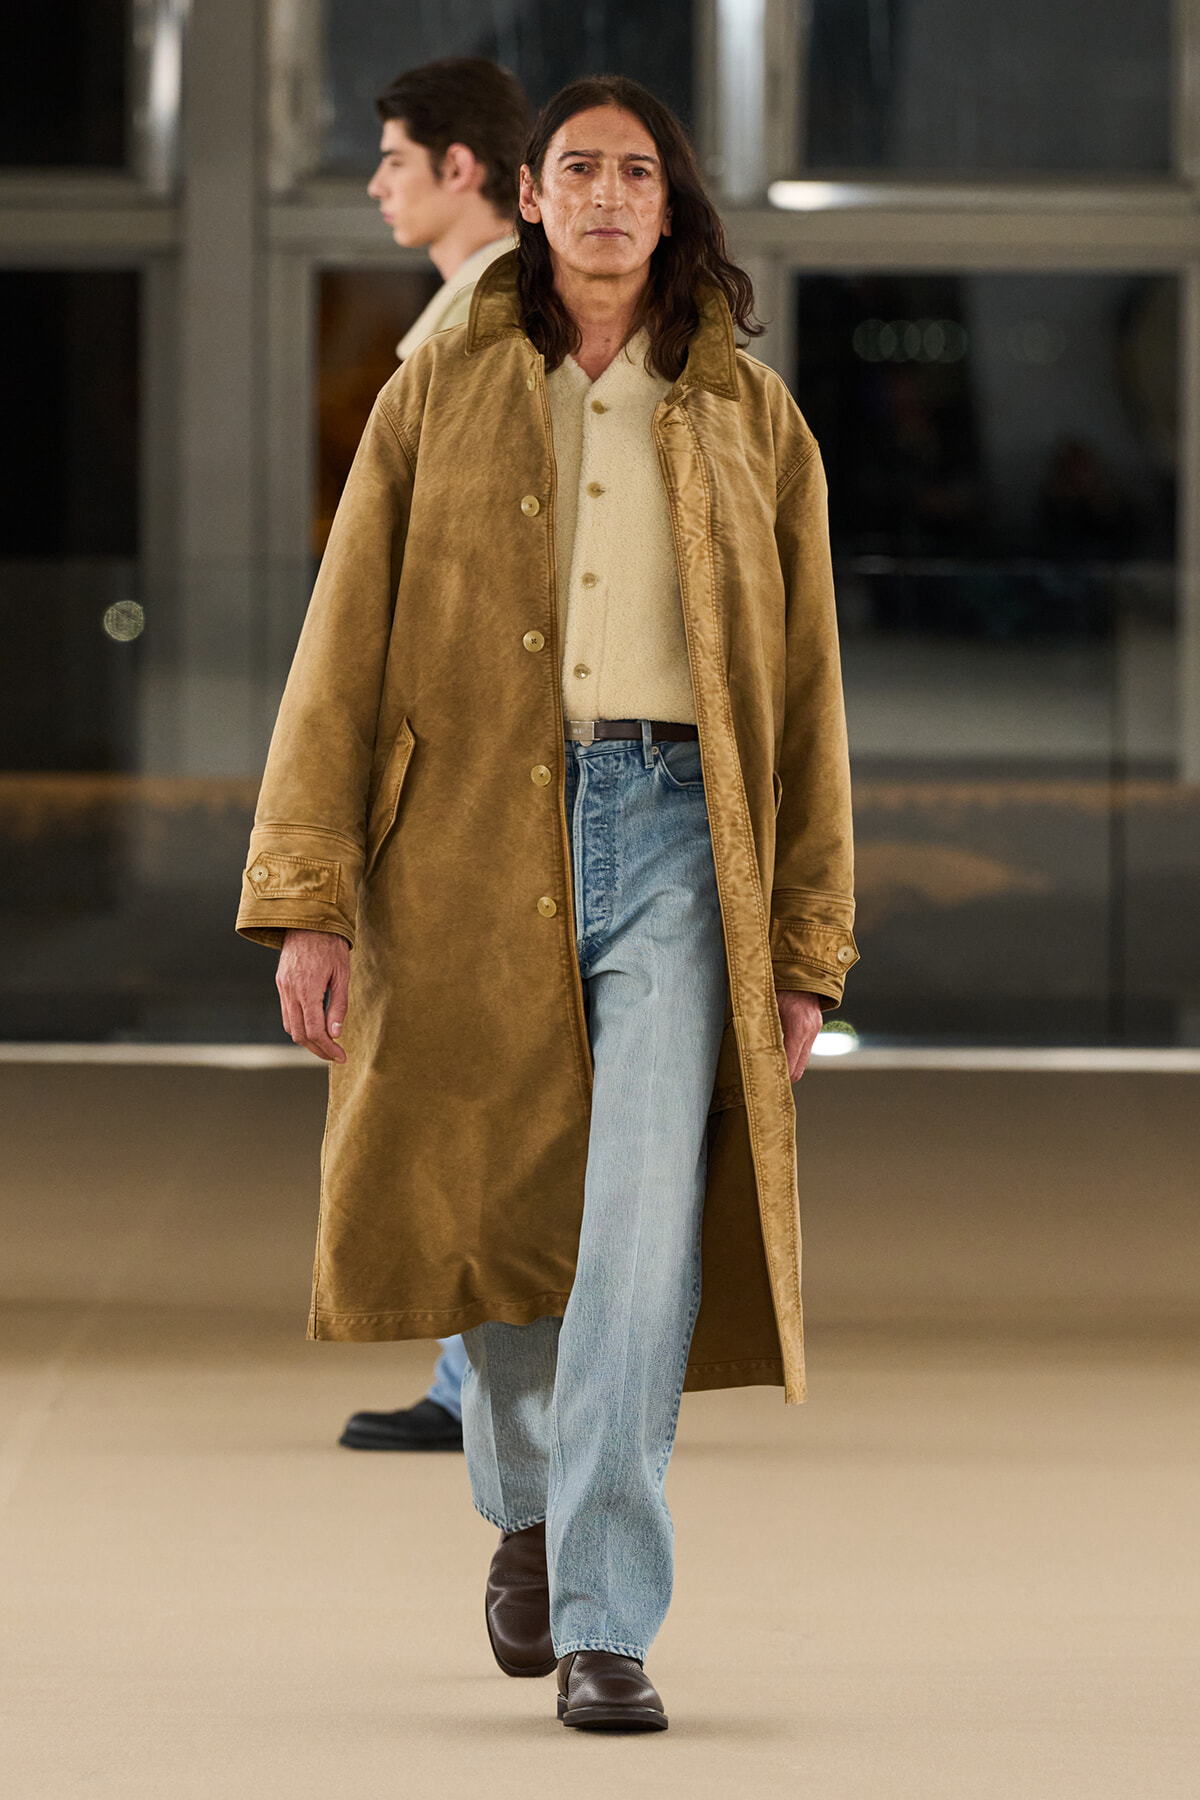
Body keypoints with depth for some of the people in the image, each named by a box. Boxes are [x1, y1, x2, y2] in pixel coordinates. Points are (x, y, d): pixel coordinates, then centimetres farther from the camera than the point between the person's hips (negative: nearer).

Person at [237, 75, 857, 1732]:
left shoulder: (748, 421, 11)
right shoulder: (437, 399, 9)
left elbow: (806, 692, 11)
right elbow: (345, 652, 5)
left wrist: (804, 946, 5)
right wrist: (309, 897, -5)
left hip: (673, 833, 0)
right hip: (472, 843, 1)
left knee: (645, 1234, -12)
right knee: (492, 1218, 6)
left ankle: (606, 1625, -11)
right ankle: (525, 1506, 36)